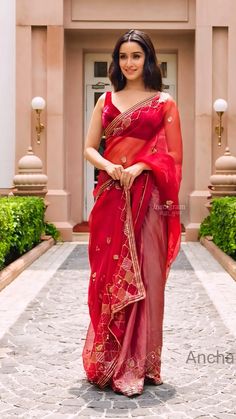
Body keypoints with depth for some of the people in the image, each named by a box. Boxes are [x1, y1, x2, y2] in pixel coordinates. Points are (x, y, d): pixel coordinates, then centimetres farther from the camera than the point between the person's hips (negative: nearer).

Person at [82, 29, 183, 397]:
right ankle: (108, 360, 15)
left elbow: (172, 155, 0)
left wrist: (138, 167, -15)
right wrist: (109, 167, -10)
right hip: (111, 196, 3)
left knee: (145, 276, -2)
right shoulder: (106, 101, 13)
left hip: (146, 198, -2)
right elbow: (89, 148, 10)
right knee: (108, 276, 2)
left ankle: (138, 363, 8)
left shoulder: (164, 102, 5)